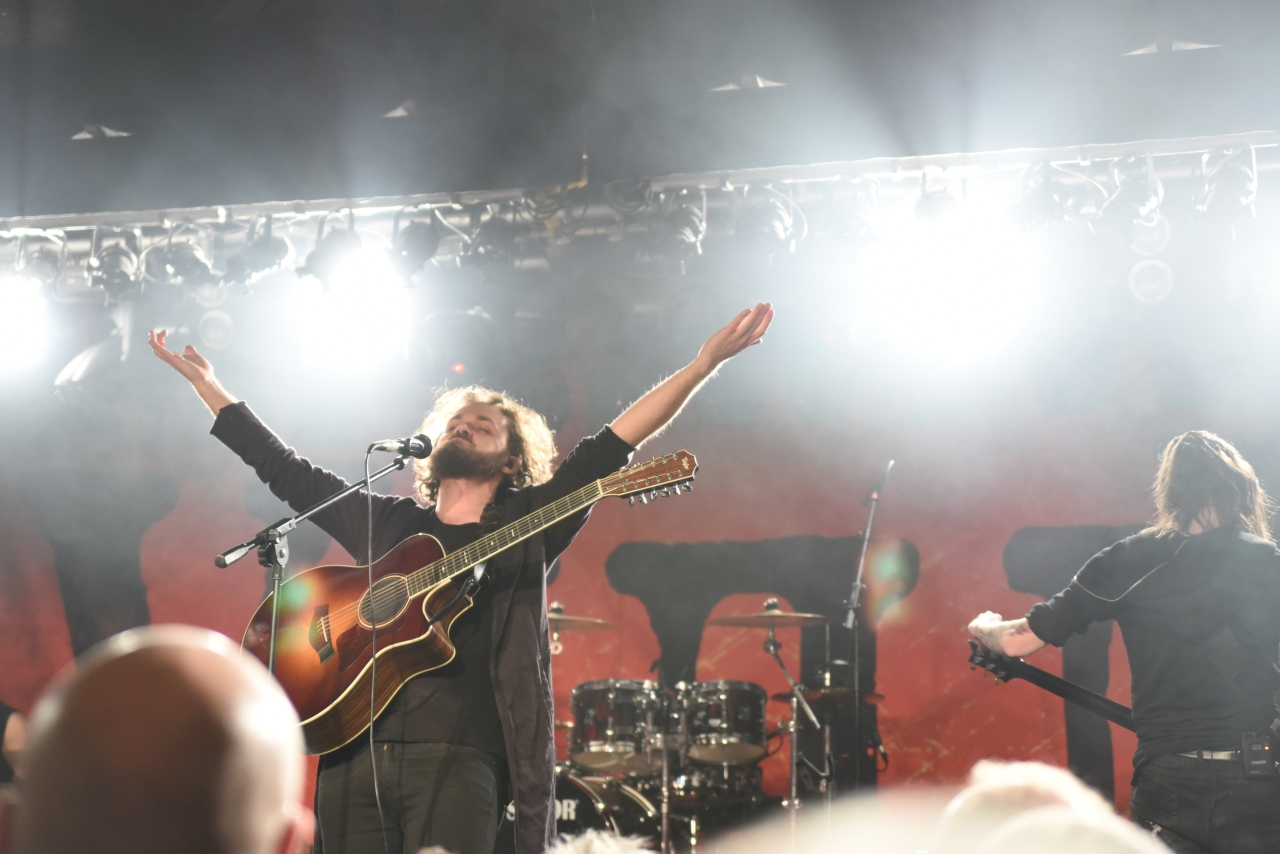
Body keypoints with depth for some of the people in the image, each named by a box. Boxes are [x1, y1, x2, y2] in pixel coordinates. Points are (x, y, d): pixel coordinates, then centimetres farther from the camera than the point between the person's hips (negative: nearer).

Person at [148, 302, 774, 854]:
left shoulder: (525, 524, 14)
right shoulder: (385, 523, 23)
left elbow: (610, 447, 6)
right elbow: (285, 469, 29)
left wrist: (705, 363, -2)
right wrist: (205, 384, 33)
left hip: (457, 757, -3)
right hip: (353, 754, 3)